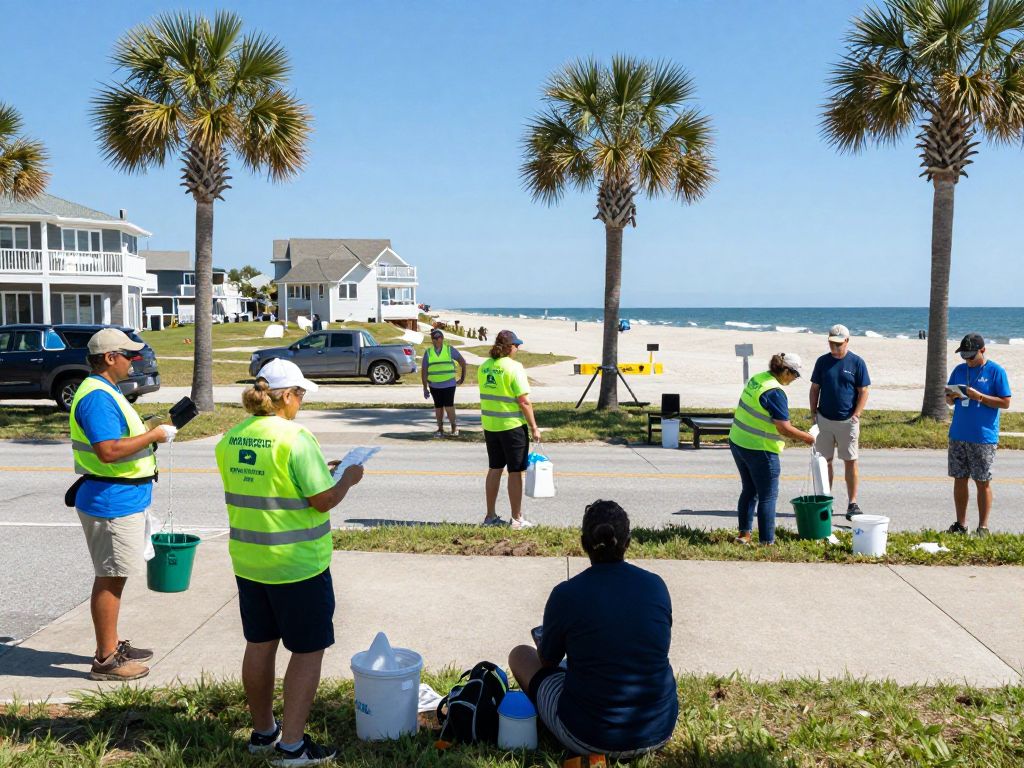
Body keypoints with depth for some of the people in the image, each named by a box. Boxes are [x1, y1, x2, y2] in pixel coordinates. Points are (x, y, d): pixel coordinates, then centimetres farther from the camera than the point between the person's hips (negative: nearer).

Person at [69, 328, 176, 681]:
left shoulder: (106, 392, 14)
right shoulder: (97, 397, -20)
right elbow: (109, 451, -29)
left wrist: (151, 433, 14)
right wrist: (155, 435, -22)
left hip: (123, 500, 11)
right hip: (111, 503, -11)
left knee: (112, 577, 18)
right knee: (110, 579, -2)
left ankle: (112, 645, 29)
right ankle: (106, 660, 7)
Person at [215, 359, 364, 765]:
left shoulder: (230, 440, 2)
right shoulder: (295, 438, -20)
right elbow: (323, 500, -20)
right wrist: (348, 477, 0)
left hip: (247, 560, 7)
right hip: (297, 564, -7)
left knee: (258, 646, 18)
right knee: (307, 651, 6)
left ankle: (263, 731, 33)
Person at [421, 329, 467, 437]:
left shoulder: (450, 350, -1)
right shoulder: (428, 352, 3)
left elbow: (462, 361, 9)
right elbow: (424, 370, 4)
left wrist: (462, 378, 9)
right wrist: (425, 387, 1)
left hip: (449, 384, -2)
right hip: (434, 386, 2)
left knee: (449, 406, -9)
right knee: (438, 407, 8)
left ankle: (454, 427, 7)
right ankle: (440, 429, 18)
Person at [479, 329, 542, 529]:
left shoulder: (484, 367, 4)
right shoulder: (514, 368, -16)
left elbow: (487, 395, 11)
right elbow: (524, 401, -17)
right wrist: (534, 427, -10)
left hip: (489, 425, 6)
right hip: (512, 426, -6)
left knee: (494, 470, 15)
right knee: (515, 472, 4)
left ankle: (490, 516, 21)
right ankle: (517, 519, 10)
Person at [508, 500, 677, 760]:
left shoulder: (566, 594, -15)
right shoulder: (657, 586, -5)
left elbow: (546, 661, 2)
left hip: (591, 737, -4)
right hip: (660, 732, 4)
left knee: (520, 654, 16)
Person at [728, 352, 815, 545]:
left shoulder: (757, 378, 5)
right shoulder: (775, 392, -21)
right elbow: (784, 428, -24)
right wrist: (807, 437, -9)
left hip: (737, 442, 9)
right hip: (759, 450, -9)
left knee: (749, 490, 20)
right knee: (767, 496, 3)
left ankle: (744, 533, 25)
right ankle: (766, 541, 9)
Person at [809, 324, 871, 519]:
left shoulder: (857, 362, -2)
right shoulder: (822, 361, 5)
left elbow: (863, 392, -2)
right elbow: (814, 389, 10)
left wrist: (856, 415, -11)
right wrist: (813, 413, 1)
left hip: (847, 421, -2)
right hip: (824, 419, 3)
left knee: (850, 461, 1)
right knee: (824, 460, 7)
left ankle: (852, 503, 8)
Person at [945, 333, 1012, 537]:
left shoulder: (996, 371, -4)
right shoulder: (959, 370, 11)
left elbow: (1005, 402, -6)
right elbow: (949, 400, 17)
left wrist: (979, 396, -17)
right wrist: (951, 397, -7)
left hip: (984, 438, -5)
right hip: (958, 436, 5)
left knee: (982, 482, 1)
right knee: (959, 480, 8)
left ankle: (983, 527, 9)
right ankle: (960, 524, 17)